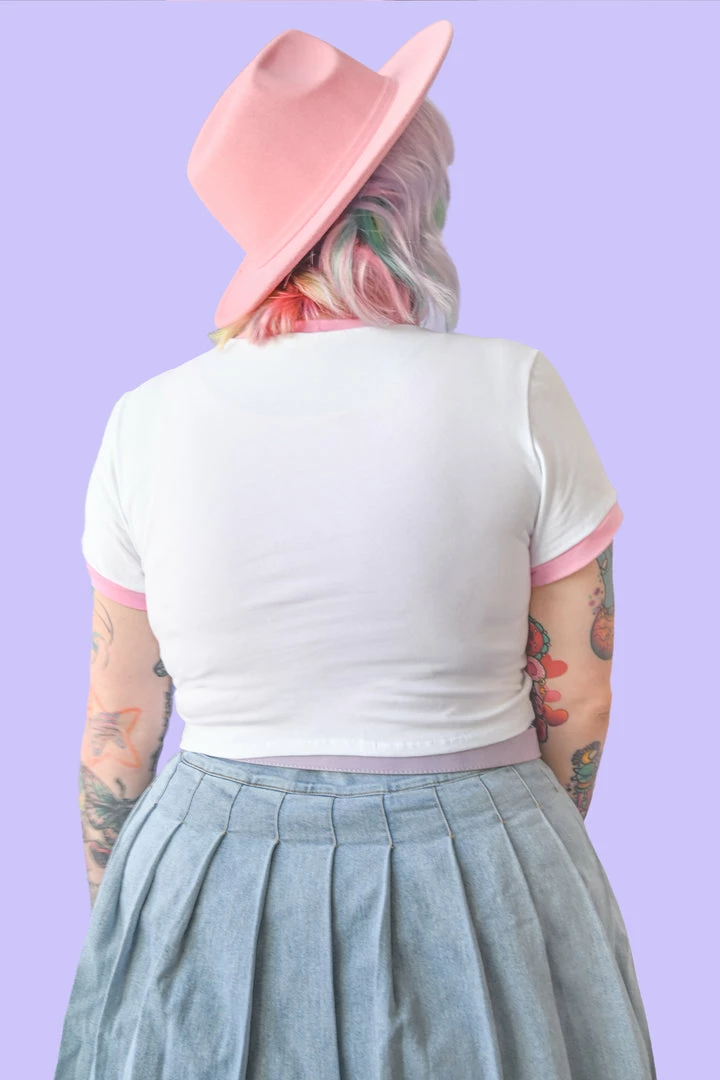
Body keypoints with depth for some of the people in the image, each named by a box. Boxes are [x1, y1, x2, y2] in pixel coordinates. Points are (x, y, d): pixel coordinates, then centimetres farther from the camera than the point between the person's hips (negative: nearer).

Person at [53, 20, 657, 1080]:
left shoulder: (150, 419, -8)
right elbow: (577, 700, -6)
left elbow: (116, 735, -1)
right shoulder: (514, 389, -14)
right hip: (475, 892, -1)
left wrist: (115, 909, 16)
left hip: (212, 893, 2)